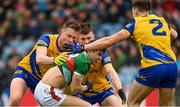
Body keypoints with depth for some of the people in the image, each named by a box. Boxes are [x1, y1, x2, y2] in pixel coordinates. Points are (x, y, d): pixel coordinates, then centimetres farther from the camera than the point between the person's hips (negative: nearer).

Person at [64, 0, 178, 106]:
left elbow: (109, 41, 0)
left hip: (152, 67, -5)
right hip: (172, 66, 5)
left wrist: (82, 47, 3)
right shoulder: (162, 21, 18)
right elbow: (174, 35, 40)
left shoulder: (135, 23, 5)